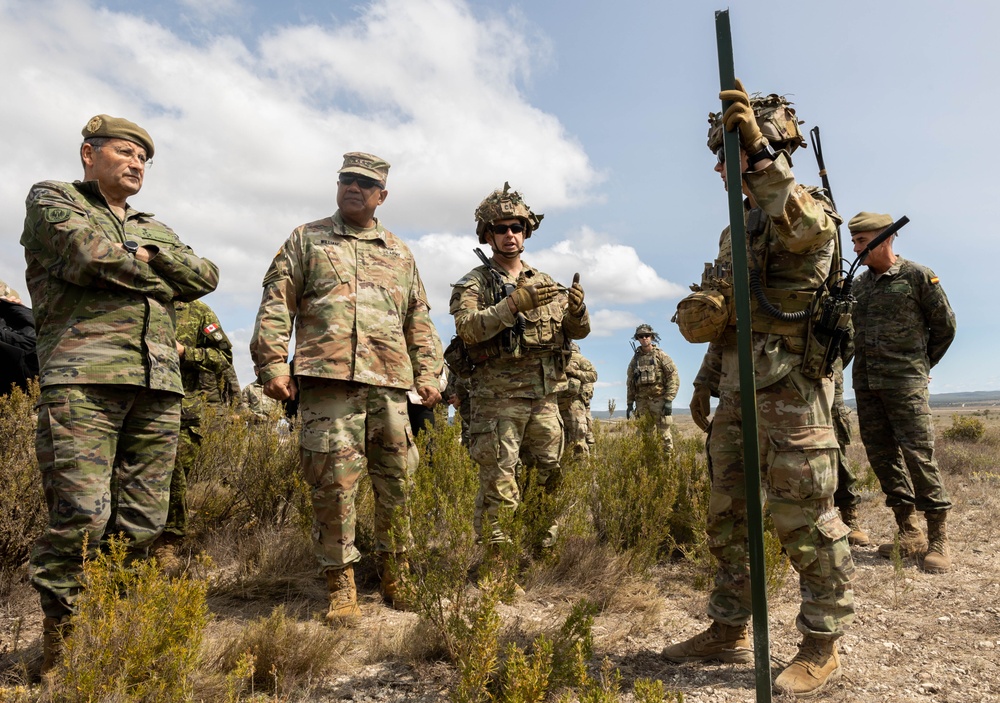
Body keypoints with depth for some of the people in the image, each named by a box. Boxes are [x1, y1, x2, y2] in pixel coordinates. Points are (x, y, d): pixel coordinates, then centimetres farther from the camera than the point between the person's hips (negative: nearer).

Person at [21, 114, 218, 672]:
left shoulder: (155, 230, 29)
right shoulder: (52, 198, 15)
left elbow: (206, 276, 14)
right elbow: (88, 254, -6)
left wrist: (148, 254, 2)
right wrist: (155, 278, 7)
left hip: (159, 384, 5)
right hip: (84, 375, -5)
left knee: (144, 522, 2)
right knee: (81, 515, -11)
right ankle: (59, 635, 7)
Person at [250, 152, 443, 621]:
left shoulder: (400, 254, 22)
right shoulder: (307, 240, 14)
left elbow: (419, 320, 20)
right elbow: (276, 305, 6)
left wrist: (428, 373, 10)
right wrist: (272, 364, -5)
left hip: (389, 383, 3)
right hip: (327, 378, -2)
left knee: (396, 482, 5)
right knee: (333, 483, -5)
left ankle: (396, 576, 22)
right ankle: (341, 587, 8)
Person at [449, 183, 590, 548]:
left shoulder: (544, 282, 16)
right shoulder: (474, 283, 2)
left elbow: (577, 331, 13)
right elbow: (467, 328, -16)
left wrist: (576, 308, -9)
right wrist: (513, 304, -25)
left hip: (545, 398, 5)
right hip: (498, 398, -5)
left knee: (548, 481, 12)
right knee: (498, 489, -5)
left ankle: (544, 552, 26)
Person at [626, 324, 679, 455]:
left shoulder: (661, 355, -1)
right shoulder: (635, 359, 12)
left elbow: (674, 379, -6)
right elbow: (630, 383, 15)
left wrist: (669, 401, -13)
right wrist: (630, 403, 10)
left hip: (659, 400, -4)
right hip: (642, 402, 4)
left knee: (664, 433, -3)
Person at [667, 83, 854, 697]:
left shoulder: (811, 208, -3)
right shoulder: (737, 228, 20)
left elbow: (802, 229, -31)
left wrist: (760, 152, -38)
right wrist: (705, 379, 20)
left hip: (791, 388, -8)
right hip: (738, 389, 8)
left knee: (806, 520, -1)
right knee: (728, 514, 12)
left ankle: (822, 647, 17)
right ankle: (729, 631, 25)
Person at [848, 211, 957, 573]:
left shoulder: (918, 276, -3)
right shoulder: (858, 284, 11)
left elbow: (945, 325, 5)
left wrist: (921, 364, 11)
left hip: (905, 382, -5)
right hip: (866, 382, 6)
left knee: (918, 454, -7)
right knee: (881, 455, 6)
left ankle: (938, 539, 4)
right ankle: (910, 532, 16)